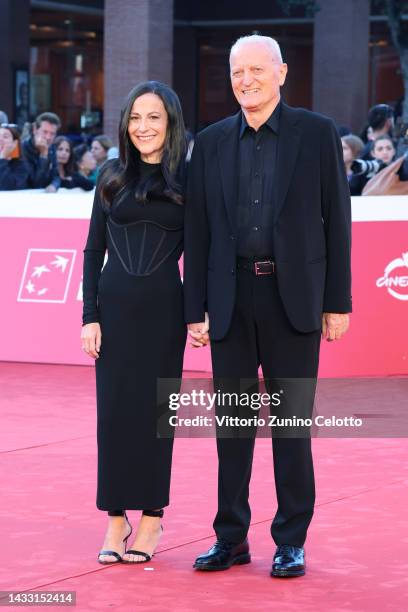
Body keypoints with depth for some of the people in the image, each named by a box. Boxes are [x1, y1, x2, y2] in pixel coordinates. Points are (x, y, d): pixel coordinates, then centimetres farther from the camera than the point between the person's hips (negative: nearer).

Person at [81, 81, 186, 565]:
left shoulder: (187, 179, 2)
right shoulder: (112, 176, 6)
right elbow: (93, 249, 5)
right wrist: (90, 316, -2)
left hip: (163, 306, -1)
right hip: (115, 303, 1)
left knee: (154, 408, 3)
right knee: (114, 408, 1)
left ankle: (150, 517, 14)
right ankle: (116, 519, 11)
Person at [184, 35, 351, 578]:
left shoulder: (317, 132, 0)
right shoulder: (210, 142, 8)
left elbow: (336, 220, 0)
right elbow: (197, 232, 7)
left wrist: (338, 302, -4)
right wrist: (195, 310, 3)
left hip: (293, 296, -3)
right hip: (231, 298, 3)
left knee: (291, 422, 3)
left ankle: (291, 541, 11)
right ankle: (231, 538, 17)